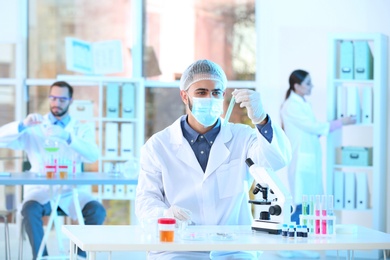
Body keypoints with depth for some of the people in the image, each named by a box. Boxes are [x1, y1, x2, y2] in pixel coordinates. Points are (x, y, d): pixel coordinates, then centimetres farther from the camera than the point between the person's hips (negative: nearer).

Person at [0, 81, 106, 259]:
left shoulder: (82, 129, 11)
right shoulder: (33, 128, 9)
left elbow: (93, 155, -10)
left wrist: (67, 136, -25)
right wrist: (23, 125, -21)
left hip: (71, 192, 1)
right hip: (40, 189, -1)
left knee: (97, 211, -26)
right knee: (30, 209, -34)